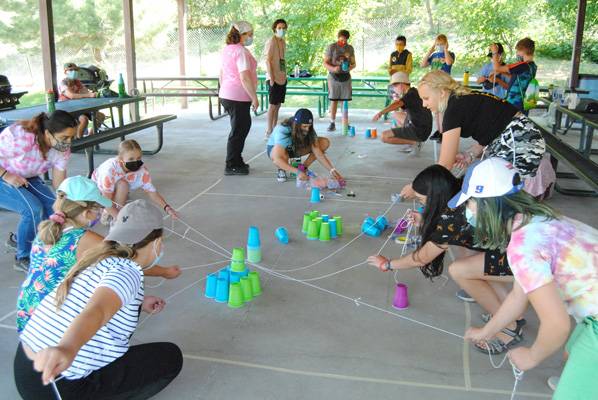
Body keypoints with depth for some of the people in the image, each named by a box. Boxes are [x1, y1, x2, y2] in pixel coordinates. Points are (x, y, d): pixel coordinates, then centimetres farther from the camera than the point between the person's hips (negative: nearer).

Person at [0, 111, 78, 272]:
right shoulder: (18, 136, -37)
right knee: (34, 209, -26)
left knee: (54, 208, -9)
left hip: (26, 179, 7)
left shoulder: (62, 149, -17)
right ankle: (24, 258, -5)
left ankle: (18, 239, 19)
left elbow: (59, 183, -13)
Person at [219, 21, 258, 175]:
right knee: (238, 131, 0)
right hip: (238, 98, -9)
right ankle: (231, 166, 8)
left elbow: (221, 73, 20)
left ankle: (236, 161, 25)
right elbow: (245, 78, -23)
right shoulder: (241, 51, -17)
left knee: (243, 126, 18)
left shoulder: (227, 49, 13)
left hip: (227, 96, 10)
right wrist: (254, 98, -18)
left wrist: (224, 91, 28)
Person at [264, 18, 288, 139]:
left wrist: (285, 75, 14)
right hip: (274, 78, -8)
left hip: (282, 78, 8)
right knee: (273, 105, -4)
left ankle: (275, 129, 18)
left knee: (278, 105, 11)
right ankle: (269, 131, 3)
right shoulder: (271, 41, -11)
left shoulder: (283, 41, 14)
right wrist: (271, 78, -20)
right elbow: (268, 60, -15)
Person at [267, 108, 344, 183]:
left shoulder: (309, 131, -23)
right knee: (282, 155, -44)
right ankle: (281, 170, -8)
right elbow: (277, 159, -44)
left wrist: (332, 170, -36)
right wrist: (297, 172, -52)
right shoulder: (282, 131, -37)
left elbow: (318, 154, -23)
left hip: (295, 148, 4)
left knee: (325, 142, -16)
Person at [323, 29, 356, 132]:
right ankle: (332, 123, 7)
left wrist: (350, 67, -9)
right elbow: (325, 63, -2)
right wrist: (333, 68, -22)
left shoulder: (350, 48, 9)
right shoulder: (332, 47, -2)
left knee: (345, 101, 2)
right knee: (334, 100, 0)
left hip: (346, 77, 3)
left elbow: (354, 63, 15)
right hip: (334, 77, -2)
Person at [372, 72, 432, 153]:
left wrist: (380, 113, -47)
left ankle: (415, 142, -9)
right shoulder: (413, 92, 13)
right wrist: (397, 98, 7)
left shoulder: (411, 94, -16)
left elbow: (397, 104, -34)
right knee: (397, 115, 30)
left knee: (384, 136, -14)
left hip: (419, 131, -10)